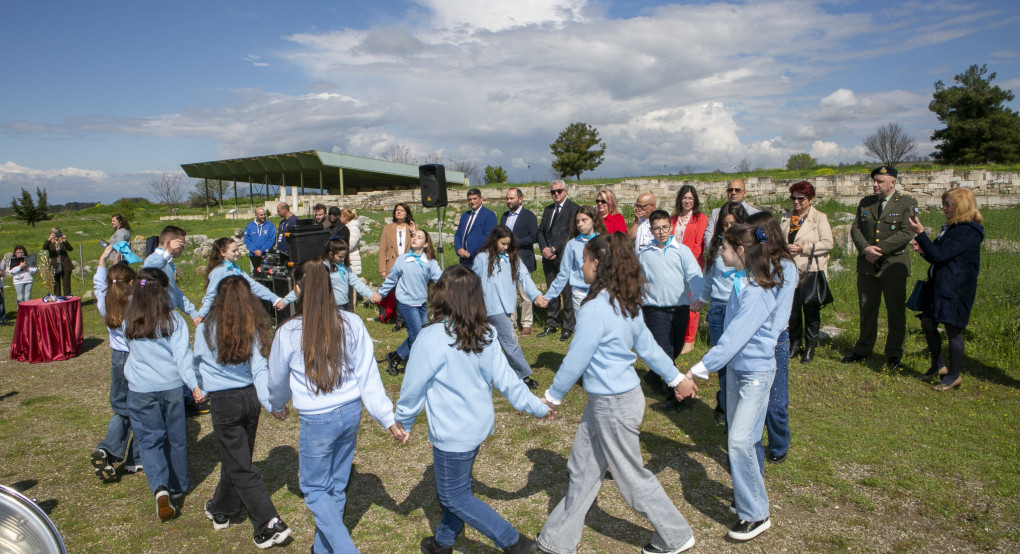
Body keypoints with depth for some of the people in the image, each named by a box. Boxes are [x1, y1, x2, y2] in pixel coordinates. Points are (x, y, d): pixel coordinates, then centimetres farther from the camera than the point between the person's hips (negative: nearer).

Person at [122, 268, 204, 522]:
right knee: (176, 438, 14)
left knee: (150, 439, 7)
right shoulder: (172, 319, -11)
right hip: (171, 387, -1)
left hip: (140, 390, 1)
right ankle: (178, 488, 28)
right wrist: (194, 385, -11)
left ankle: (160, 487, -13)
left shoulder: (128, 320, -4)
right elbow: (183, 355, -14)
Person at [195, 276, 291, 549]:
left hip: (223, 403, -4)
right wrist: (270, 402, -16)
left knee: (240, 467, 3)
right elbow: (260, 369, -13)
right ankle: (222, 510, 42)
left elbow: (197, 362, 9)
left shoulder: (205, 329, -8)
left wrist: (201, 386, 29)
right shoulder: (252, 329, -4)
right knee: (237, 458, 21)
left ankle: (269, 523, -1)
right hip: (250, 398, 4)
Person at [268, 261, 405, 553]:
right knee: (337, 485, 20)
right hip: (351, 412, 4)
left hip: (317, 420, -4)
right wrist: (389, 419, -1)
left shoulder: (288, 333, -14)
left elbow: (278, 380, 4)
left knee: (314, 488, 16)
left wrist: (278, 406, 26)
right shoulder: (352, 324, -8)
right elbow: (368, 375, -6)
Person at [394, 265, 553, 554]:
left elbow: (413, 387, -14)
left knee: (454, 495, 10)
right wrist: (537, 407, 9)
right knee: (457, 484, 24)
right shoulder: (485, 334, -6)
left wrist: (403, 421, 3)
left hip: (452, 433, -8)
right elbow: (505, 378, -2)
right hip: (480, 423, 8)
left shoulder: (431, 338, -25)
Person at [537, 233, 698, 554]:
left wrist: (552, 396, -7)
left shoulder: (595, 309, -25)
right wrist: (676, 378, 19)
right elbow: (647, 346, 9)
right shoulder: (627, 304, 2)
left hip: (613, 405, -9)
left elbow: (576, 360, -20)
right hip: (602, 402, 9)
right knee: (582, 471, 17)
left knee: (632, 476, 11)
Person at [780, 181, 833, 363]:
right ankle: (795, 344, 23)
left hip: (811, 272, -4)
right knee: (792, 309, 8)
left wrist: (804, 247, -16)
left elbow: (828, 243, -8)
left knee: (811, 311, 4)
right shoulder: (786, 217, 12)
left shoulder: (819, 218, -1)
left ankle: (810, 347, 17)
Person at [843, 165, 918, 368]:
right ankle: (863, 349, 24)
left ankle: (894, 355, 17)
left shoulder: (907, 203, -3)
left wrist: (880, 249, -18)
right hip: (867, 266, 4)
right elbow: (855, 228, 7)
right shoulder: (865, 203, 11)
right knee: (866, 310, 12)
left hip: (894, 266, -4)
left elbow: (907, 233, -13)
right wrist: (865, 248, -11)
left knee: (896, 313, 4)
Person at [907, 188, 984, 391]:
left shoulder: (968, 232, -16)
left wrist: (920, 233, -23)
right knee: (928, 324, 12)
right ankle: (938, 365, 31)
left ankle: (953, 375, 15)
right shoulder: (951, 228, 14)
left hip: (955, 289, -9)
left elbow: (940, 256, -22)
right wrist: (923, 250, 1)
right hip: (938, 285, 9)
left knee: (952, 329, 0)